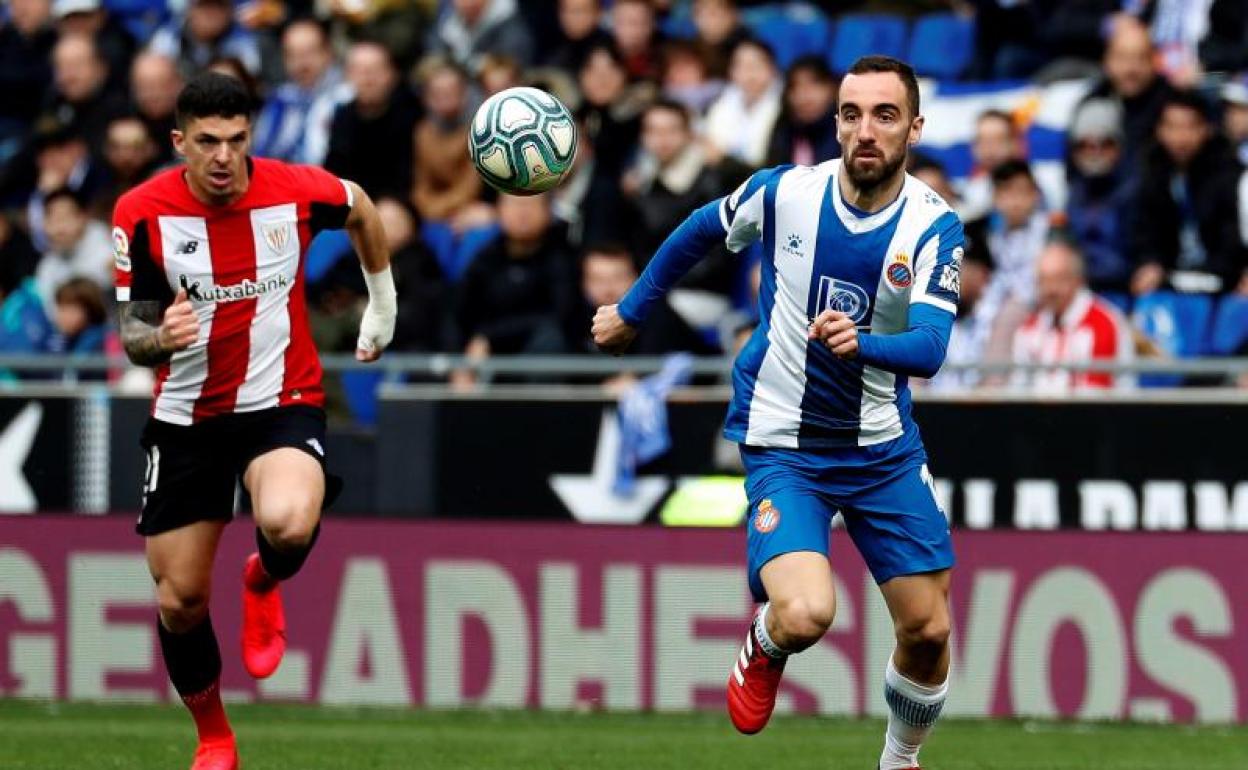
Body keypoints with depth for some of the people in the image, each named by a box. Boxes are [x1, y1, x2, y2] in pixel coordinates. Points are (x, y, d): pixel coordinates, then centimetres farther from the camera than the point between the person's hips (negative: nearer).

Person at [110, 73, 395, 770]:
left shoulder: (296, 190, -11)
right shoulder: (143, 213, -12)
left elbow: (362, 211, 13)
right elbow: (134, 333, -7)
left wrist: (383, 308, 19)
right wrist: (158, 338, -30)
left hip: (282, 404, -2)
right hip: (186, 418, 2)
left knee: (288, 525, -33)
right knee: (180, 598, 3)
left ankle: (265, 583, 5)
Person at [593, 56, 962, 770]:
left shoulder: (934, 226, -12)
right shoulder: (783, 193, -11)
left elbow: (929, 348, -23)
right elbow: (701, 231, 10)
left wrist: (862, 343, -44)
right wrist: (632, 310, 21)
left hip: (884, 449, 2)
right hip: (782, 447, -2)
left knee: (927, 630, 1)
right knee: (805, 614, -25)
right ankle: (765, 650, 14)